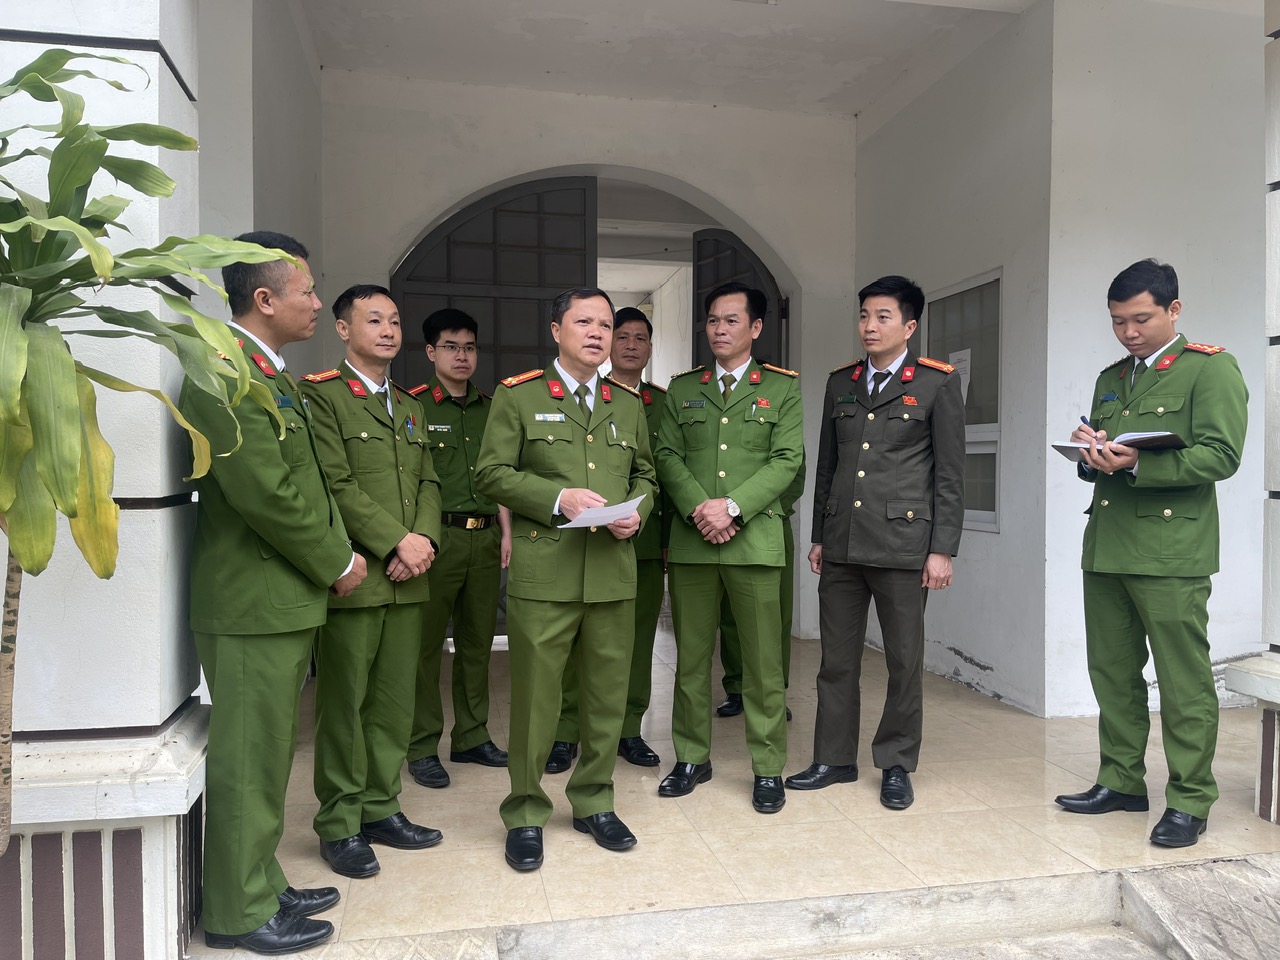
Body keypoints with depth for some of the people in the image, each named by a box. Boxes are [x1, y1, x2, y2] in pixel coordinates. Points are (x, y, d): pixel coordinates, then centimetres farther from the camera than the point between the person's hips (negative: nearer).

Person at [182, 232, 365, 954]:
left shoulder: (272, 373, 16)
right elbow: (266, 492, -23)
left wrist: (336, 555, 7)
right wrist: (336, 562, -12)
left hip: (290, 596, 10)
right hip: (253, 602, -10)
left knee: (270, 755, 19)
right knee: (250, 761, 4)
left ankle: (263, 885, 34)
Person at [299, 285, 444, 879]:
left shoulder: (409, 406, 20)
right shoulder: (321, 395, -4)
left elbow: (427, 482, 14)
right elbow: (336, 485, -13)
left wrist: (424, 540, -4)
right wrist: (396, 541, -15)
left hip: (408, 579, 7)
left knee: (395, 702, 12)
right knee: (344, 703, 3)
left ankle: (380, 808, 25)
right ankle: (340, 825, 16)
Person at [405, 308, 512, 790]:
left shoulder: (489, 409, 14)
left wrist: (506, 531, 10)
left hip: (484, 537, 5)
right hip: (438, 536, -5)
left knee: (478, 641, 12)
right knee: (426, 643, 1)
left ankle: (472, 737, 25)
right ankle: (422, 747, 13)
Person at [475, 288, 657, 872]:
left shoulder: (628, 404, 15)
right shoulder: (518, 396, 3)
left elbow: (645, 472, 21)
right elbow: (491, 473, -2)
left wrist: (636, 510, -1)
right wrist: (557, 498, -15)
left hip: (614, 571, 4)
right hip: (543, 573, -4)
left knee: (607, 695, 11)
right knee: (535, 697, 3)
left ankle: (593, 803, 30)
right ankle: (525, 814, 21)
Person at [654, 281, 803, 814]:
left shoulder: (783, 387, 7)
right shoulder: (682, 388, 14)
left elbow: (787, 460, -3)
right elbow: (668, 456, 5)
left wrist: (732, 506, -14)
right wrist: (699, 508, -11)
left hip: (754, 540, -2)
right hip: (690, 542, 3)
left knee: (762, 662, 3)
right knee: (691, 658, 10)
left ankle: (768, 768, 17)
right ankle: (692, 758, 25)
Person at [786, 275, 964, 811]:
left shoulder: (938, 383, 0)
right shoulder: (840, 382, 13)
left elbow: (950, 475, -3)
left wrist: (942, 550, -7)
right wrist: (819, 537, 13)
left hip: (902, 541, -4)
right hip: (841, 544, 4)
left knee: (904, 661, 6)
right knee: (837, 659, 10)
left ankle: (897, 765, 22)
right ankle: (834, 759, 24)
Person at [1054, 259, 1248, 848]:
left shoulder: (1211, 368, -2)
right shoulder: (1110, 378, 20)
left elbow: (1221, 456, -13)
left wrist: (1137, 464, -22)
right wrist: (1091, 453, 0)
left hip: (1171, 551, -7)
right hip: (1105, 548, 7)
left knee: (1184, 683, 0)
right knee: (1112, 674, 13)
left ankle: (1190, 801, 13)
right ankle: (1121, 782, 26)